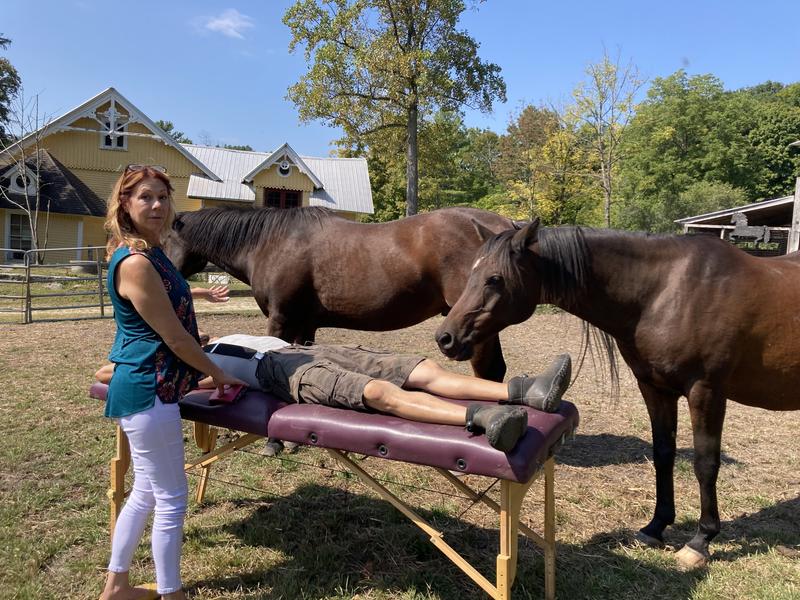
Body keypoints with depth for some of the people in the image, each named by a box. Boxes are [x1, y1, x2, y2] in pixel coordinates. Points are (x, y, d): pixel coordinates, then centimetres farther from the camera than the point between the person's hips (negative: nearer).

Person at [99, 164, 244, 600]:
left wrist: (198, 294, 45)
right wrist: (218, 374, -6)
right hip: (149, 391, -10)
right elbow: (174, 338, -19)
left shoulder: (150, 253, 8)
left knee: (146, 492, 21)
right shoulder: (135, 263, -22)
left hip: (144, 387, 10)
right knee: (171, 498, 2)